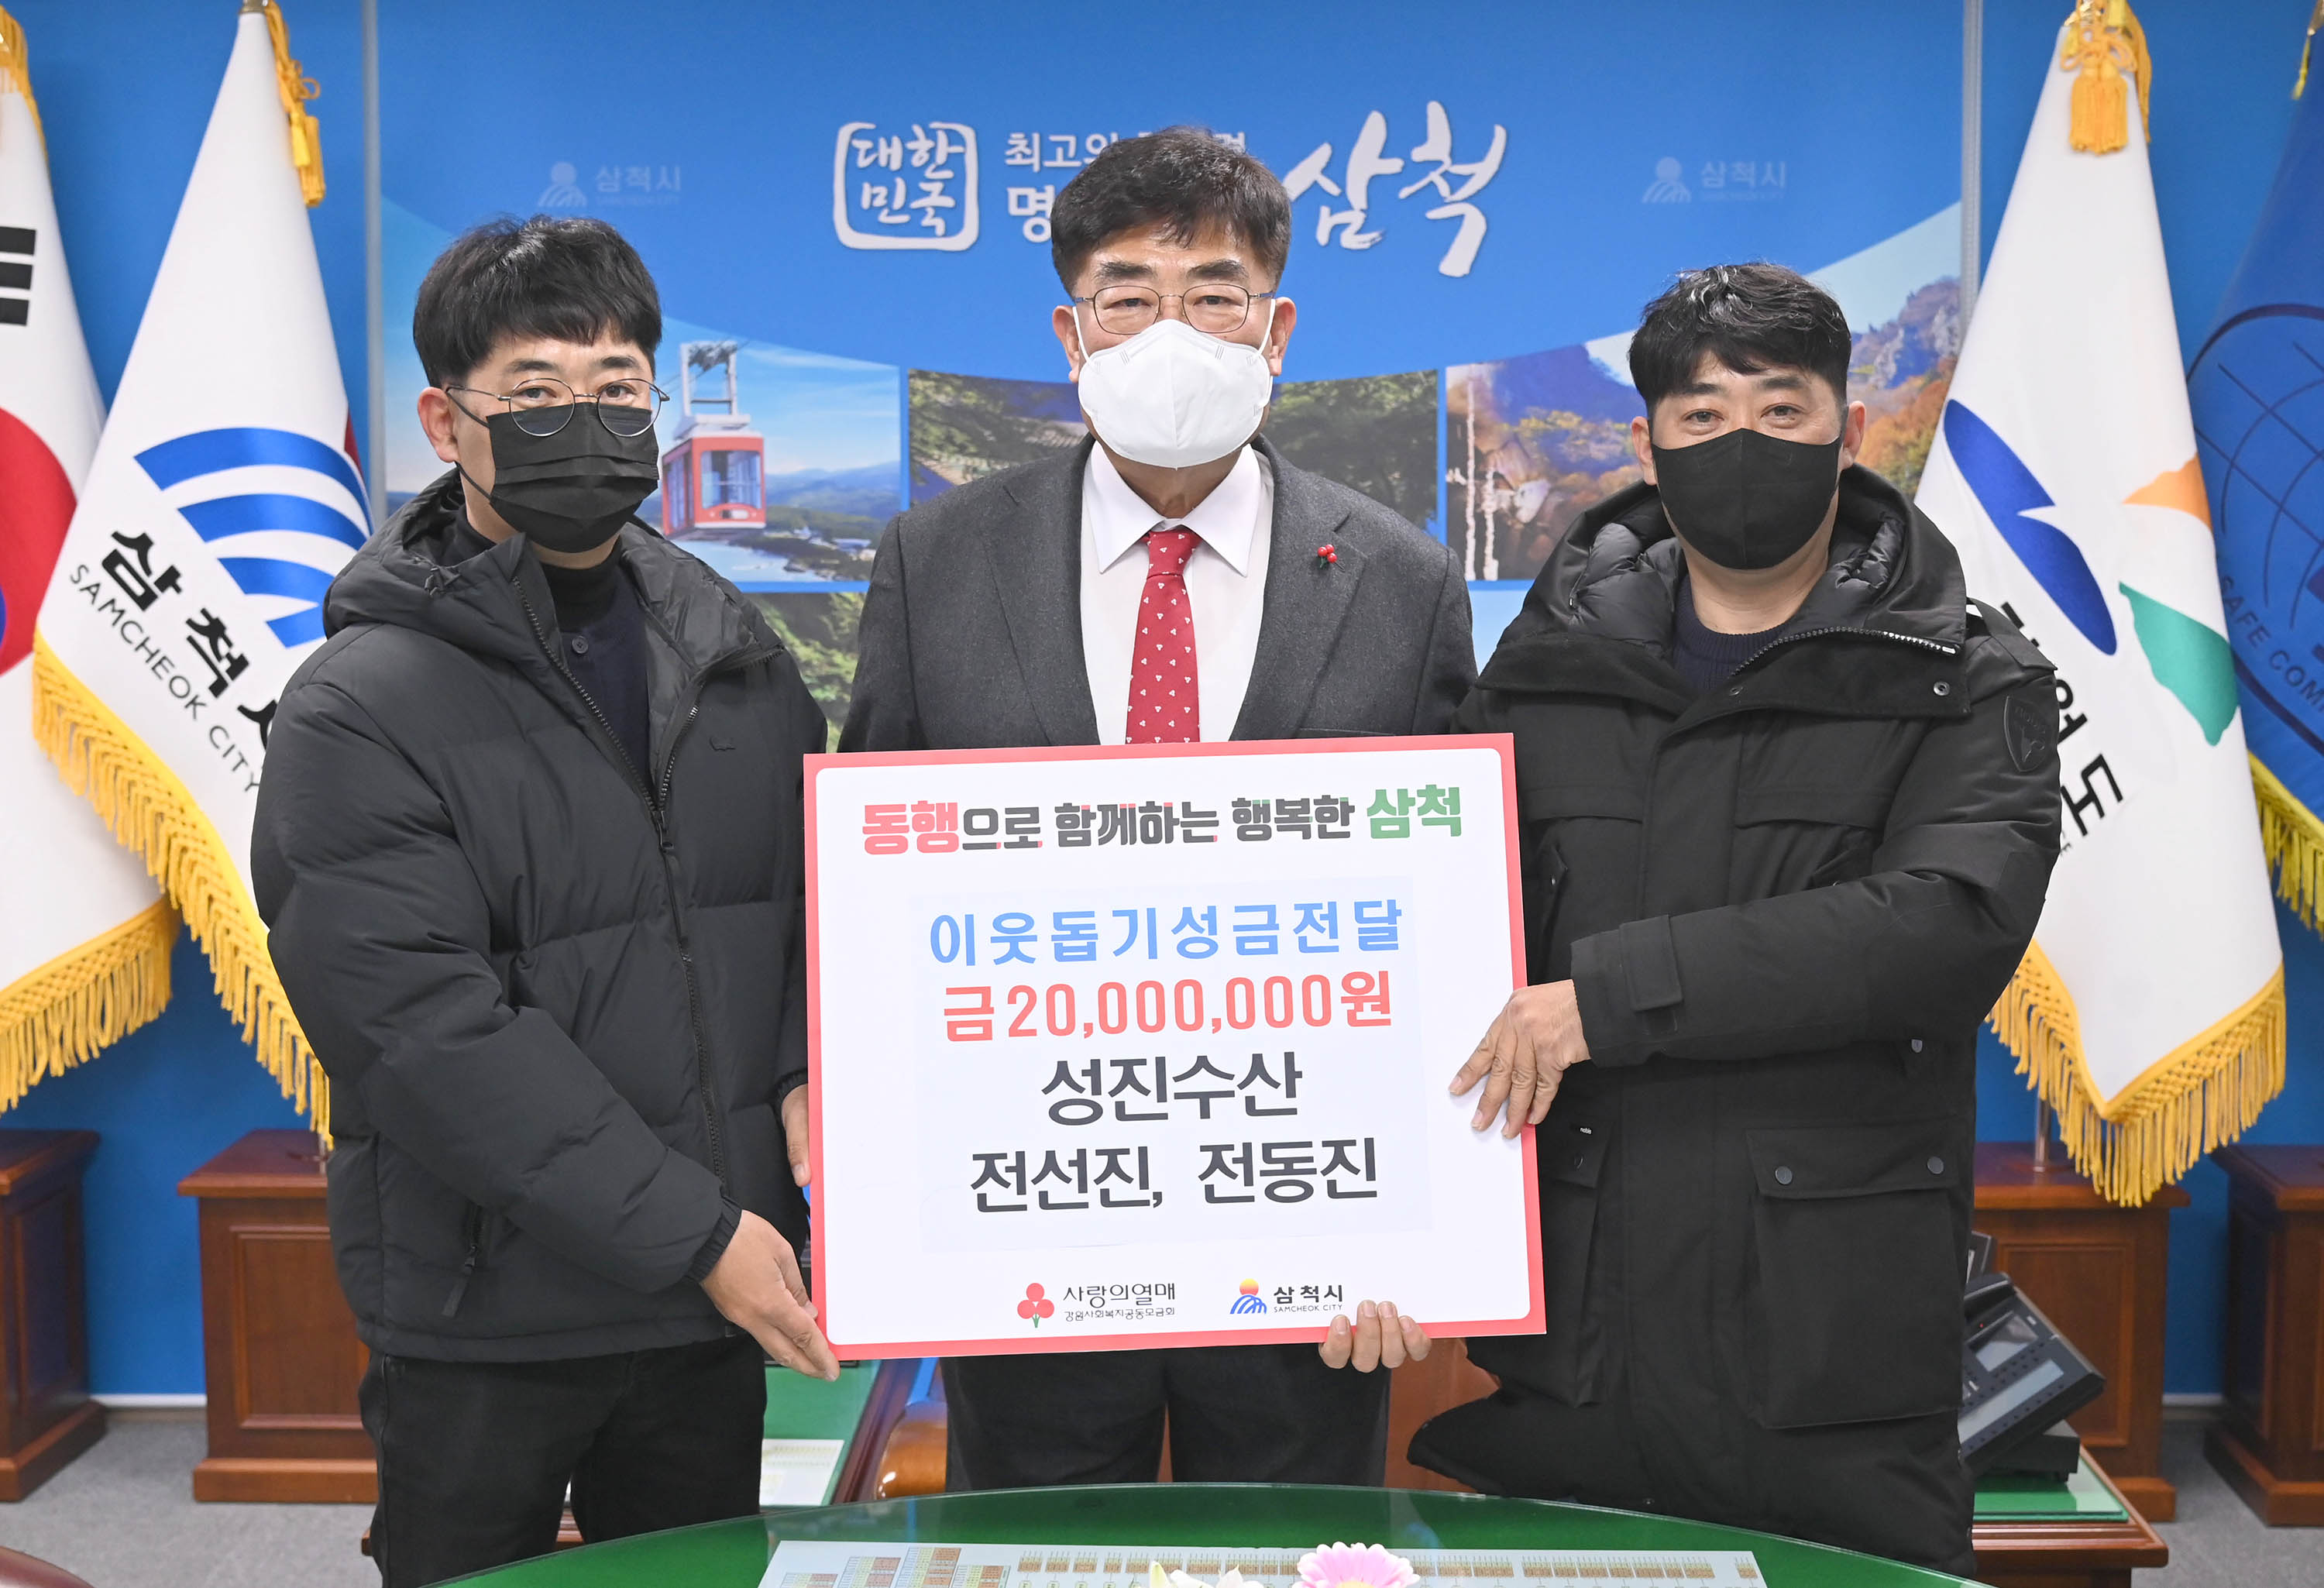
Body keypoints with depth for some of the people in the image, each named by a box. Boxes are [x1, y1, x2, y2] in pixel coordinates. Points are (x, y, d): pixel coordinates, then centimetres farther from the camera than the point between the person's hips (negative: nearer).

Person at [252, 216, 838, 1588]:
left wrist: (811, 1070, -8)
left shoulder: (733, 652, 7)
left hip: (719, 1297, 5)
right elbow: (429, 1033, -18)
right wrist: (691, 1230, -19)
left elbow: (822, 887, 13)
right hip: (485, 1320, -4)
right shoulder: (360, 711, -11)